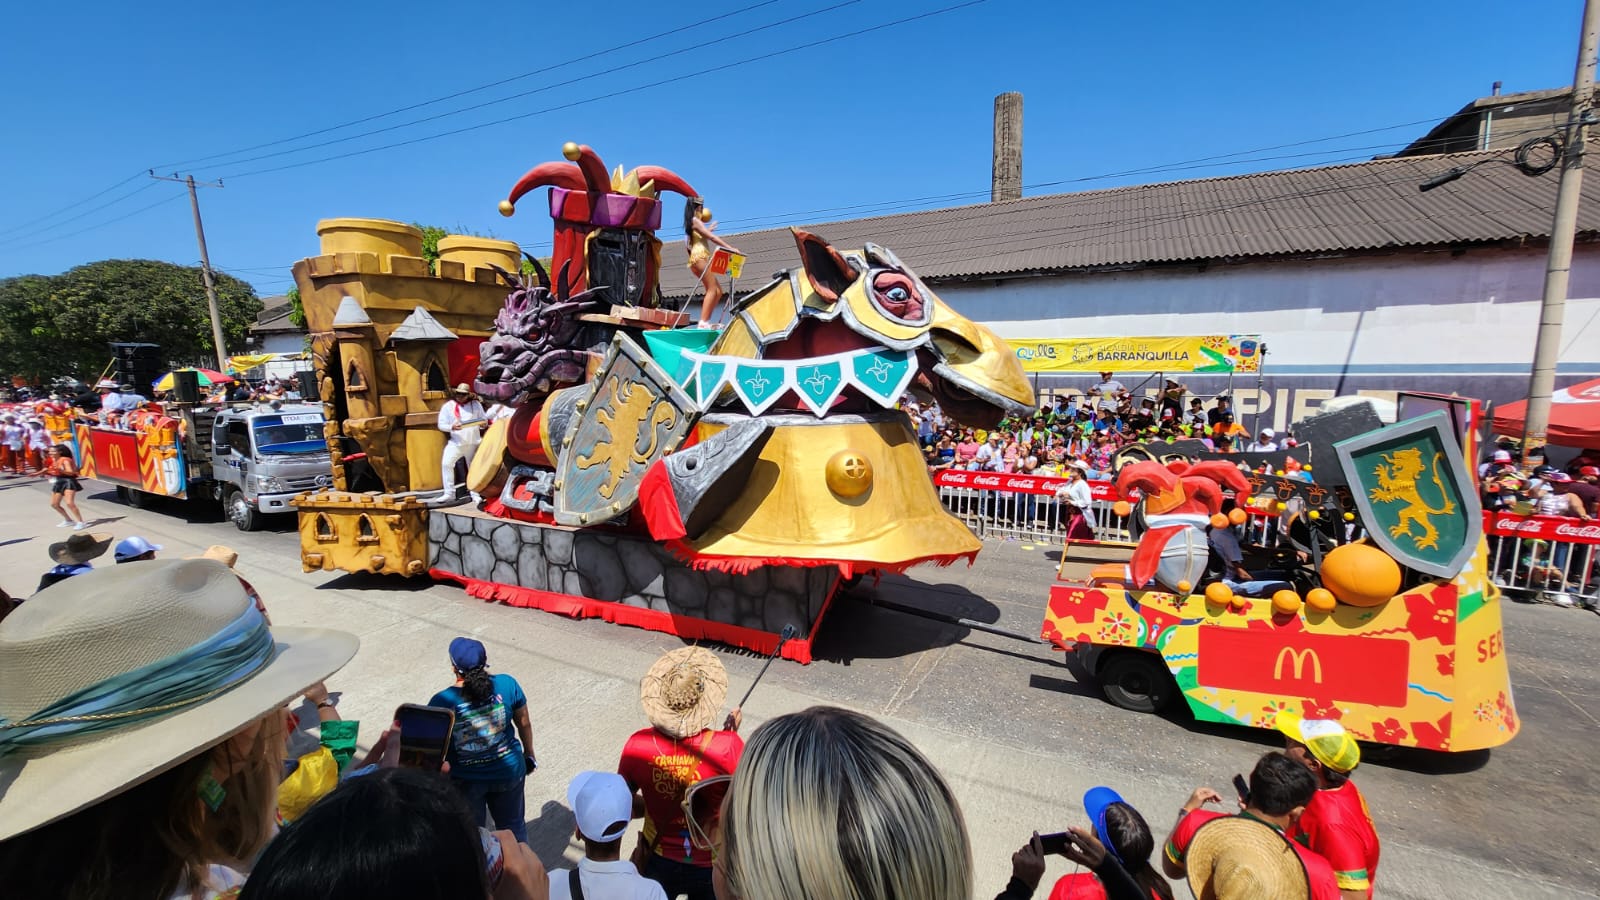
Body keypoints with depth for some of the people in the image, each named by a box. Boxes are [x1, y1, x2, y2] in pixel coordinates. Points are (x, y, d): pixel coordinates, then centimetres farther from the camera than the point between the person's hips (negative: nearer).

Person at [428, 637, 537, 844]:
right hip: (508, 771, 2)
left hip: (465, 780, -1)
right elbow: (524, 724, -4)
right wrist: (529, 754, 13)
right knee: (513, 826, 24)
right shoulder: (507, 684, -17)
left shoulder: (441, 702, -23)